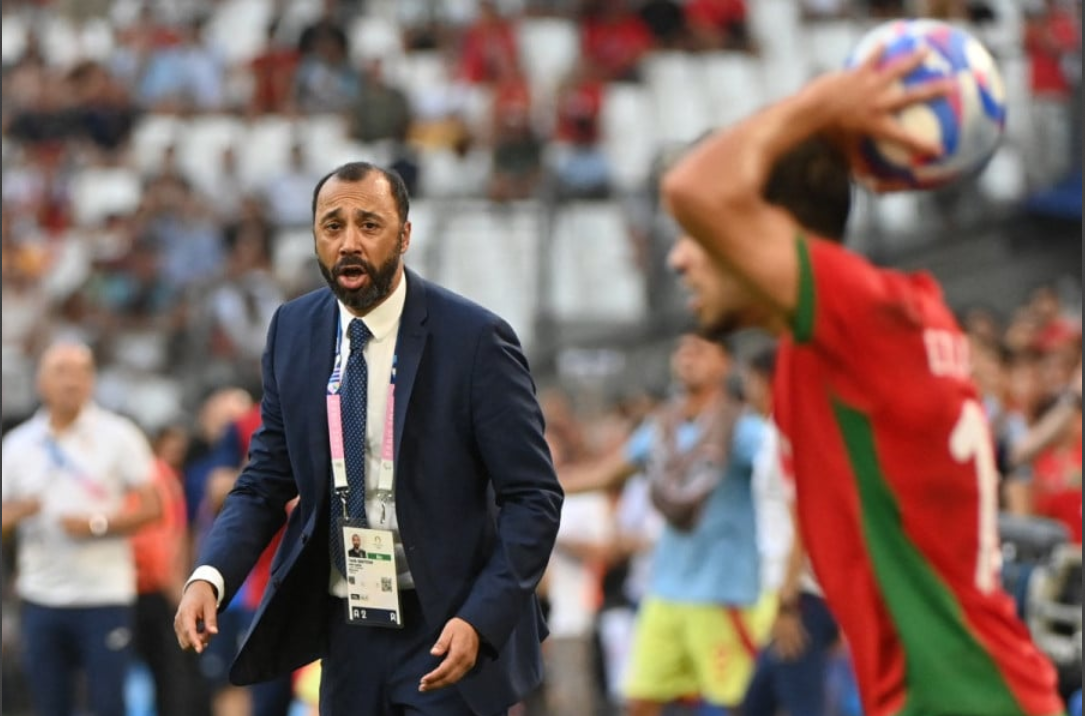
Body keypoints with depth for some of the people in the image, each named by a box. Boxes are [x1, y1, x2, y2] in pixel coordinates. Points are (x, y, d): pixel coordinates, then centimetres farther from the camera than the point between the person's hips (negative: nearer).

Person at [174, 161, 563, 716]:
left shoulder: (474, 338, -11)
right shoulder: (293, 332, 3)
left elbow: (533, 498, -10)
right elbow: (265, 482, 7)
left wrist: (479, 620, -22)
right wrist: (210, 577, -11)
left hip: (447, 635, -4)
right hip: (348, 634, 4)